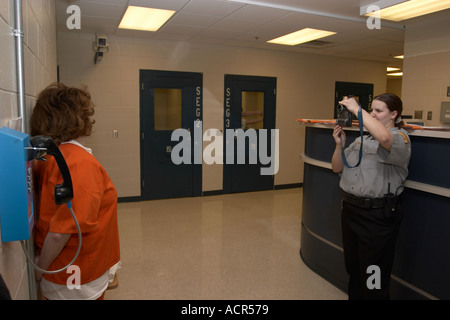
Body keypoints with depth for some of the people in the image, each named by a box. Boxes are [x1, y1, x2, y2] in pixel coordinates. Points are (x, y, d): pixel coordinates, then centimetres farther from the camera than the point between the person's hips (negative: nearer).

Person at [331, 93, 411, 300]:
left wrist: (356, 110, -25)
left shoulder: (400, 137, -8)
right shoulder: (362, 139, 14)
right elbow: (337, 168, 14)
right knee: (353, 270, 22)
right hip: (350, 209, 7)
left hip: (378, 215, -7)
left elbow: (384, 137, -34)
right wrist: (339, 144, -2)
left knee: (373, 279, 2)